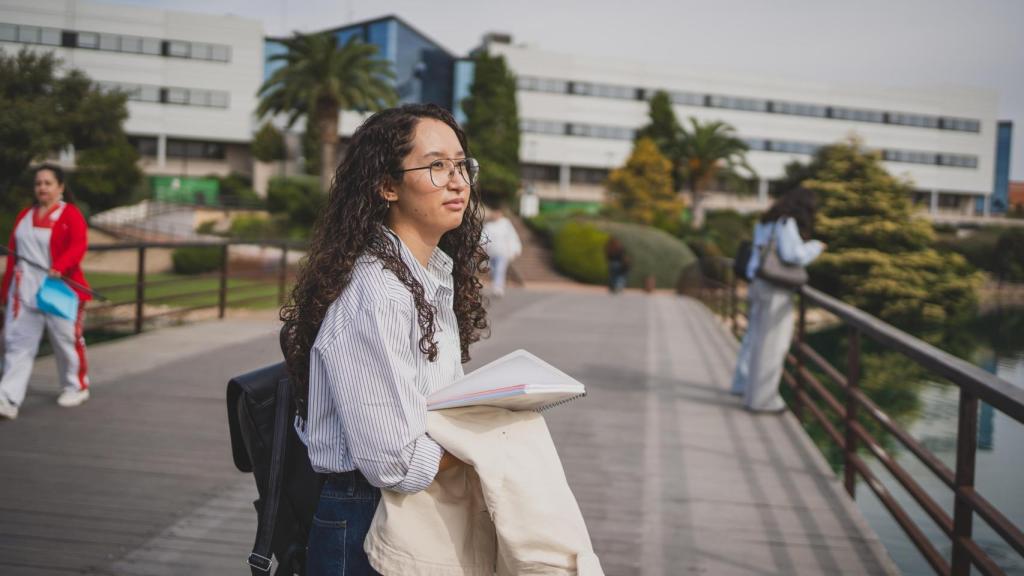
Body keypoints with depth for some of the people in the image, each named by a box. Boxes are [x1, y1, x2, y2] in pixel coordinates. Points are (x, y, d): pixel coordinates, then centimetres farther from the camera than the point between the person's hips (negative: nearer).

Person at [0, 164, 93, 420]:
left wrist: (60, 266, -35)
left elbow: (78, 245, -18)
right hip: (25, 290, 5)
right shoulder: (24, 215, 14)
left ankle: (76, 387, 29)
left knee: (66, 340, 8)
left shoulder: (71, 214, -5)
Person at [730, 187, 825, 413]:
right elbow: (794, 254, -21)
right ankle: (761, 398, 0)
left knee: (755, 336, 21)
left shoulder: (767, 221, 13)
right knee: (771, 343, -4)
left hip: (760, 283, 9)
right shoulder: (787, 224, -13)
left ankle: (744, 383, 34)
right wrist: (815, 247, -6)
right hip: (776, 291, -9)